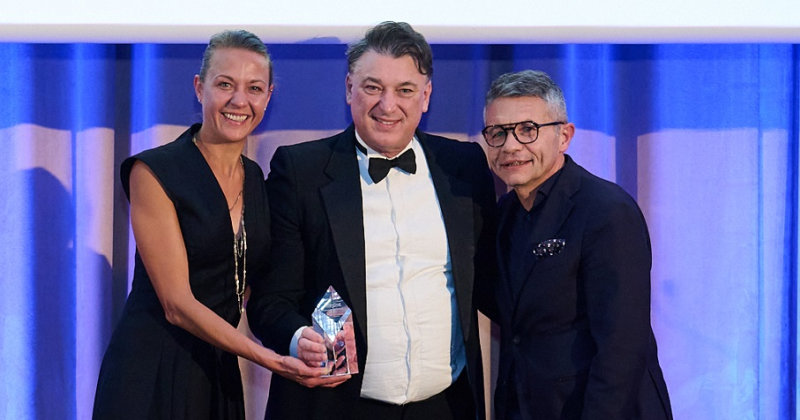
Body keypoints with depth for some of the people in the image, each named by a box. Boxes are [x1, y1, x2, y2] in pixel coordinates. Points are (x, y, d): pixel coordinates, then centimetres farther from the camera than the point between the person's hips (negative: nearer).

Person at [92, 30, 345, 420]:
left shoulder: (257, 179, 8)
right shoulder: (153, 172, -10)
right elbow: (176, 303, -16)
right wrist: (269, 358, -24)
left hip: (220, 373, 6)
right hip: (151, 373, -5)